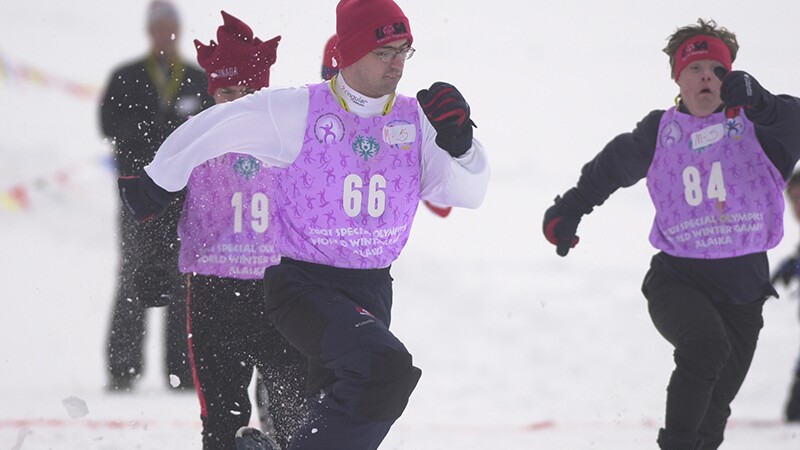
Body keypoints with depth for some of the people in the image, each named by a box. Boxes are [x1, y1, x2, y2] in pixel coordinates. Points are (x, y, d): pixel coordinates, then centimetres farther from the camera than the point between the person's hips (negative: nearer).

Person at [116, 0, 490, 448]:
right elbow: (215, 128, 1)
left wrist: (459, 142, -21)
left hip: (372, 291, 6)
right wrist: (157, 181, 13)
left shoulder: (416, 120, 1)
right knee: (388, 369, -29)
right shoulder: (297, 111, -11)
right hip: (303, 286, -6)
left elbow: (469, 193, -1)